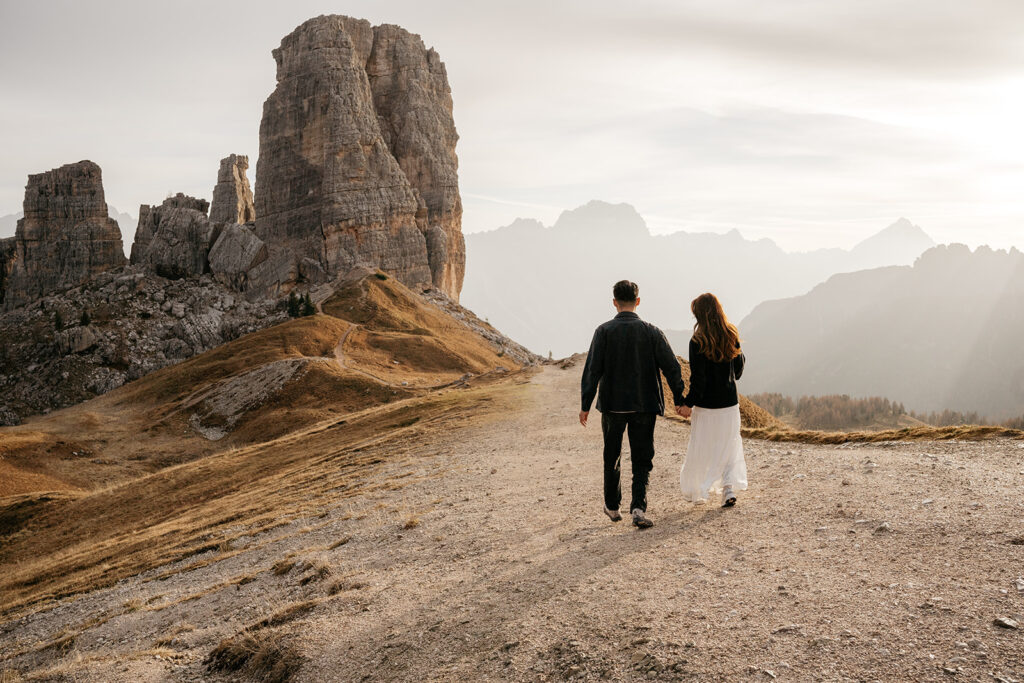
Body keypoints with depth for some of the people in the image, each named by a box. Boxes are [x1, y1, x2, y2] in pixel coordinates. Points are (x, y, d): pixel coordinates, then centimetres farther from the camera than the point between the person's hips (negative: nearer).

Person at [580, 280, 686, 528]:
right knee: (642, 459, 7)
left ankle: (612, 506, 29)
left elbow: (592, 370, -11)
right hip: (644, 405, 0)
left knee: (612, 457, 17)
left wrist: (585, 405, -6)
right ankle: (638, 507, -9)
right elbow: (671, 367, -3)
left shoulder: (604, 331, -7)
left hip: (612, 405, 0)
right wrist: (680, 399, 6)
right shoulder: (651, 331, -3)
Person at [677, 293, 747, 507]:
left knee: (701, 449, 10)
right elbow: (739, 366, 11)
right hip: (730, 403, 5)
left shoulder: (698, 342, -17)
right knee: (729, 446, 16)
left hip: (707, 406, -4)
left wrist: (688, 404, -9)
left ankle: (696, 492, 21)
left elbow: (698, 379, -18)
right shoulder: (731, 337, 0)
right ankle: (730, 488, 5)